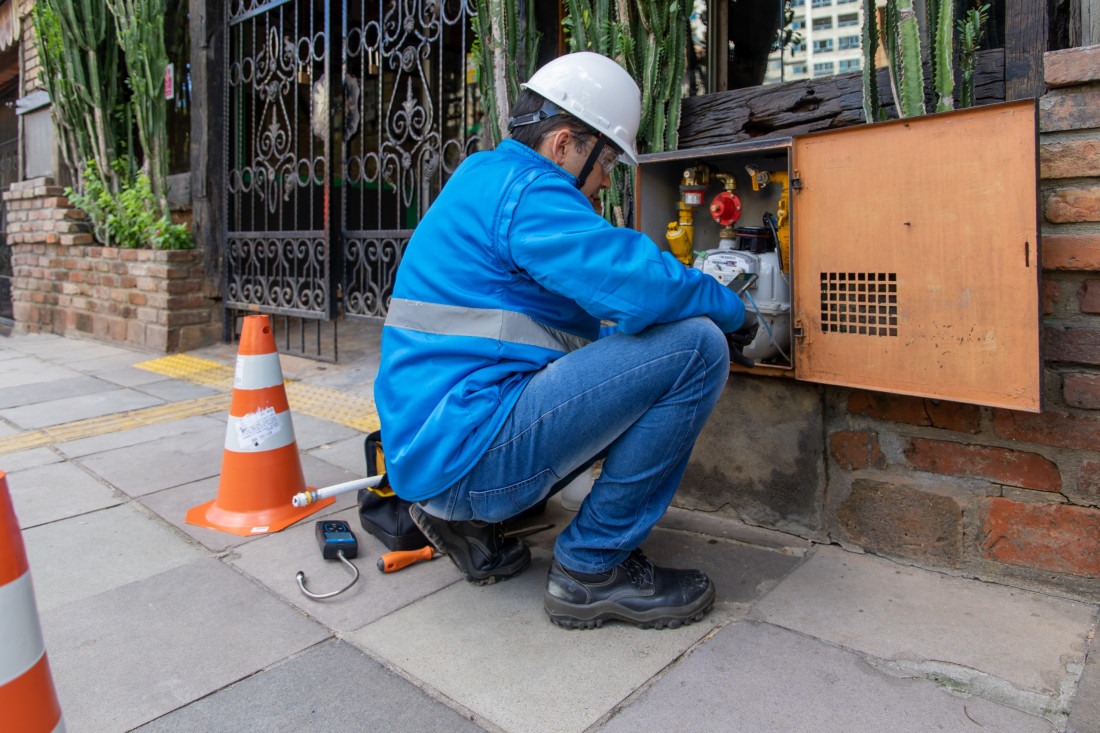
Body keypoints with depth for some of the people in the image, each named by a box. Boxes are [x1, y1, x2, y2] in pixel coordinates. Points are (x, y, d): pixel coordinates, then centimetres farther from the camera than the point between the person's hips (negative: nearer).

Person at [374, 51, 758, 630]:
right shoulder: (523, 188, -10)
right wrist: (732, 311, -2)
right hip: (466, 446, -11)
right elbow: (638, 287, -23)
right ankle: (592, 569, -4)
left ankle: (467, 521, 17)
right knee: (694, 346, -14)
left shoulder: (481, 180, 22)